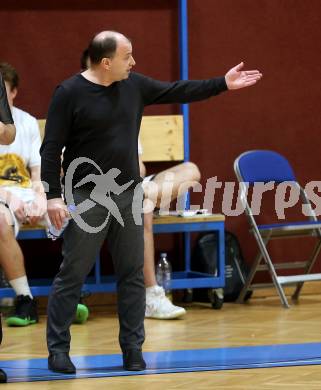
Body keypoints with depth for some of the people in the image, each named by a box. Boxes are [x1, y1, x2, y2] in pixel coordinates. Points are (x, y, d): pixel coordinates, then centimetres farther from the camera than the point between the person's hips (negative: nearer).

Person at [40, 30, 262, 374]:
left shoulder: (134, 85, 7)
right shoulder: (69, 93, -10)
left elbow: (178, 91, 16)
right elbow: (51, 149, -10)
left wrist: (223, 84, 15)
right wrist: (53, 195, -17)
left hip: (128, 196, 6)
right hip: (86, 199, -6)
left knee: (132, 274, 7)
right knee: (72, 275, -3)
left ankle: (133, 349, 14)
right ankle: (58, 350, 4)